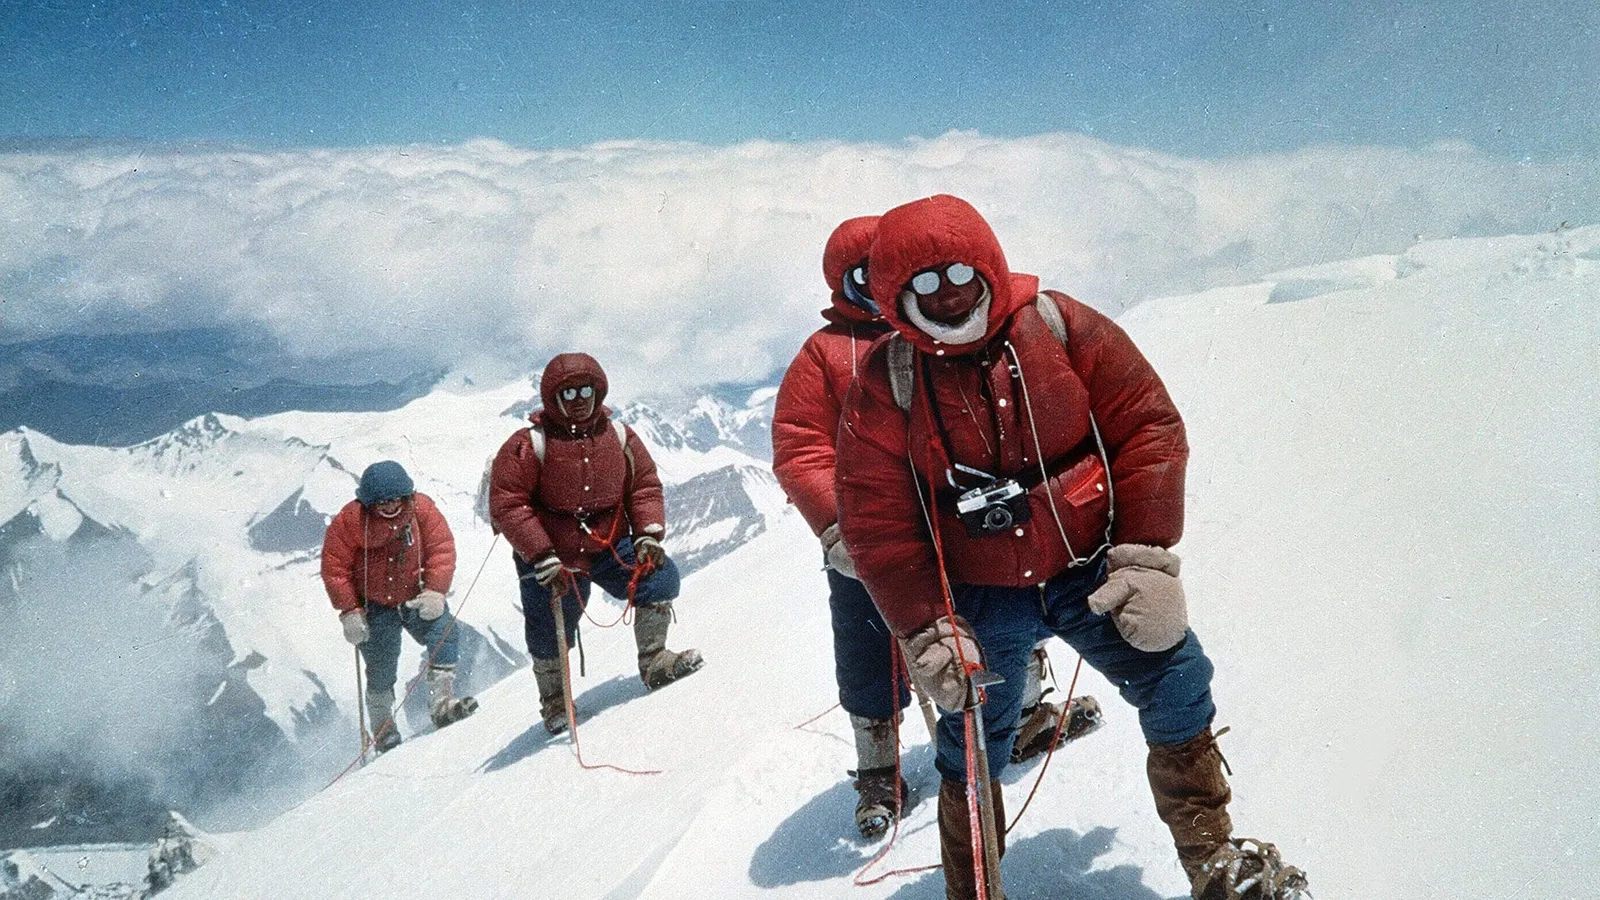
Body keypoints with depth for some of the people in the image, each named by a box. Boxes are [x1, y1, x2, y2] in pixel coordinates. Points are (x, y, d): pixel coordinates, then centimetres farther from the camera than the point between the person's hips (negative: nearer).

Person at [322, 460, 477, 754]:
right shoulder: (350, 521, -15)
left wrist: (435, 591, -20)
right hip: (374, 606, -2)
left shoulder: (422, 509, -11)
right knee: (381, 667, -4)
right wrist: (349, 611, -15)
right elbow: (334, 567, -11)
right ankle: (383, 729, 16)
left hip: (418, 598, 2)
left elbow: (442, 549, -9)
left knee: (444, 629, -22)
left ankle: (441, 703, -18)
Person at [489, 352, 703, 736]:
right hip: (550, 559, -3)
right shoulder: (528, 445, -15)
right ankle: (553, 701, 32)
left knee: (660, 575, -16)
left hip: (611, 545, 3)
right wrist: (543, 558, -23)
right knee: (549, 640, 3)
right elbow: (506, 505, -17)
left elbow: (644, 485, 5)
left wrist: (648, 533, -11)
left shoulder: (619, 437, -2)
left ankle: (653, 661, 0)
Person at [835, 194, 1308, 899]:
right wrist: (927, 634, -10)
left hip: (1092, 569, 1)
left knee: (1177, 686, -2)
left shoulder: (1059, 326, -7)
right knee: (970, 751, 8)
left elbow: (1147, 425, -8)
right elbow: (878, 522, -7)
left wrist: (1147, 558, -13)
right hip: (979, 598, 0)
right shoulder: (886, 383, -8)